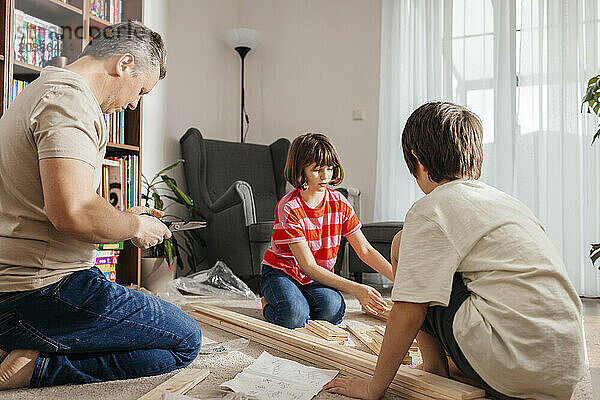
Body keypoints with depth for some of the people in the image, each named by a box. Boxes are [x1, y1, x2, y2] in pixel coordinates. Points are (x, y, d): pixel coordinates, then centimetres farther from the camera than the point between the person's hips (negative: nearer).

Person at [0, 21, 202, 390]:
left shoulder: (44, 89, 21)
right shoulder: (69, 97, -15)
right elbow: (72, 213, -30)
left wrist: (123, 217, 20)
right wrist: (136, 226, -9)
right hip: (44, 288, -11)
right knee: (185, 340, -5)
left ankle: (35, 355, 7)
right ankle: (39, 367, -8)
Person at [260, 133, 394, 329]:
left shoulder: (339, 203, -4)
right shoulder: (288, 208, -21)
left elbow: (365, 250, -1)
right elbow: (308, 267, -24)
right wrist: (355, 289, -32)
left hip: (320, 276, 4)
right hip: (281, 271, -4)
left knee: (332, 309, -30)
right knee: (294, 316, -34)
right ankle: (269, 305, 1)